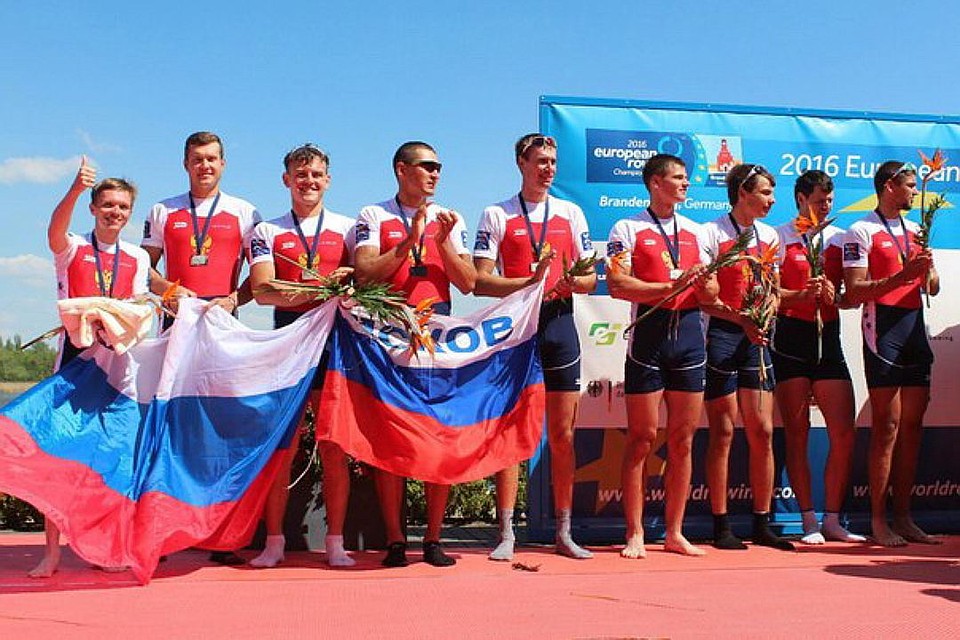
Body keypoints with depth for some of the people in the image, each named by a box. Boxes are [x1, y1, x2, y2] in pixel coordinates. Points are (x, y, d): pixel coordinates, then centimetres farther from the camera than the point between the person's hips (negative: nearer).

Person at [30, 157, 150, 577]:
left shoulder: (137, 258, 13)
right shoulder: (72, 249, 3)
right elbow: (55, 232, -20)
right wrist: (76, 189, -37)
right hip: (76, 353, -3)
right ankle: (51, 551, -2)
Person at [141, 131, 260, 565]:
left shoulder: (243, 214, 11)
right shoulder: (163, 212, 16)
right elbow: (145, 267, 14)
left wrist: (233, 299, -9)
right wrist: (170, 290, -5)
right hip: (176, 320, 2)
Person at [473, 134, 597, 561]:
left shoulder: (571, 214, 13)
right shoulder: (496, 216, 5)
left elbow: (590, 279, 12)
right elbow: (480, 281, -3)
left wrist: (574, 281, -11)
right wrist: (530, 281, -17)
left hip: (558, 323, 3)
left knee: (563, 434, 5)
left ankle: (564, 533, 14)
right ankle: (506, 534, 5)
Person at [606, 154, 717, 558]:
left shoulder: (695, 232, 17)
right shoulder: (628, 229, 2)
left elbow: (710, 297, 15)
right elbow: (617, 285, -10)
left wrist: (705, 283, -8)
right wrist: (671, 286, -16)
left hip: (689, 333, 5)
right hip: (649, 335, -5)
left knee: (683, 440, 7)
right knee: (642, 439, -1)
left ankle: (674, 533, 16)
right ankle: (635, 535, 7)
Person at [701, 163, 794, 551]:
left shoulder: (769, 236, 14)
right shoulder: (712, 233, -6)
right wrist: (741, 319, -21)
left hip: (756, 337, 6)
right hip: (721, 335, -6)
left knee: (763, 431, 4)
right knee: (723, 432, -1)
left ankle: (762, 525, 14)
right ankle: (721, 527, 8)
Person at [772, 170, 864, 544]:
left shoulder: (839, 239, 14)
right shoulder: (780, 238, 2)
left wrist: (833, 295, -10)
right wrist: (802, 295, -20)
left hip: (828, 339, 4)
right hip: (790, 338, -4)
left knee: (844, 434, -2)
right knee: (797, 433, 0)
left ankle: (832, 520, 9)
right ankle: (809, 522, 7)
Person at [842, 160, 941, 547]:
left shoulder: (915, 230, 18)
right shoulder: (861, 231, -4)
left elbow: (932, 289, 19)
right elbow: (854, 293, -12)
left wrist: (928, 269, -3)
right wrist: (903, 275, -20)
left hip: (915, 327, 7)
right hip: (883, 331, -7)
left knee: (912, 426, 7)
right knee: (886, 428, -6)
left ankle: (903, 516, 14)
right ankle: (878, 520, 1)